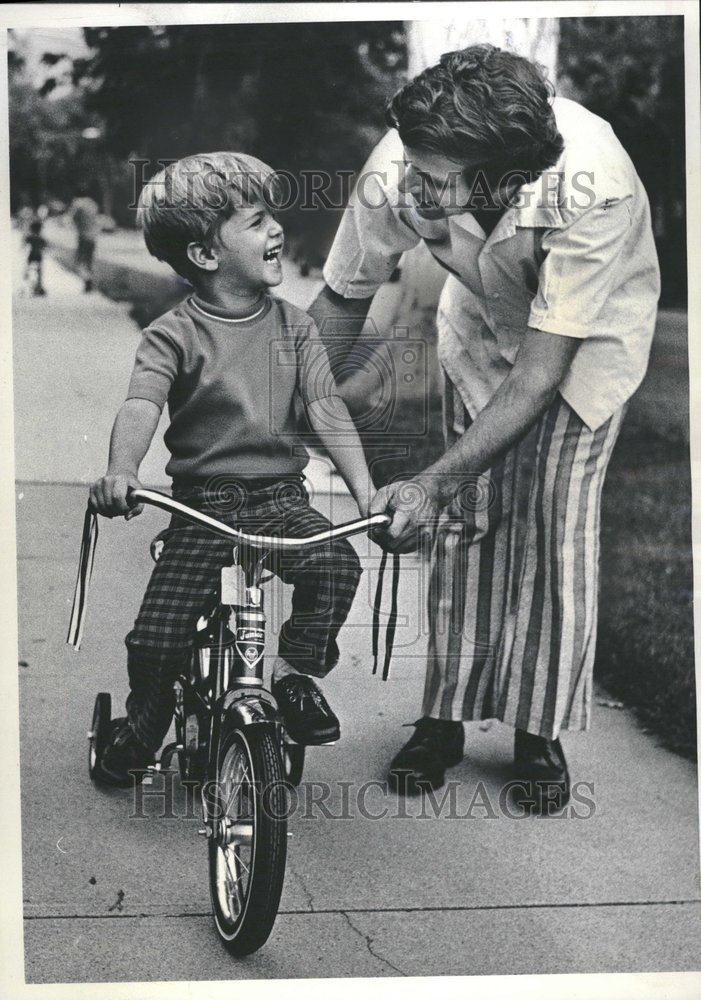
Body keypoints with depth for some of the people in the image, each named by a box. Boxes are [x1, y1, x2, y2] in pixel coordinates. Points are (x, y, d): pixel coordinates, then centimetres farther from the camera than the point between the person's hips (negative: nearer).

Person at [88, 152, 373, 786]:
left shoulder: (293, 326, 5)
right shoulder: (174, 335, -6)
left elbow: (327, 411, 0)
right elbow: (141, 406, -21)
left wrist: (365, 489, -13)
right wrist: (120, 473, -41)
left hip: (281, 495, 3)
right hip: (203, 502, -2)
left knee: (336, 566, -26)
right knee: (157, 636, -12)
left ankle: (295, 671, -1)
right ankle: (147, 714, 20)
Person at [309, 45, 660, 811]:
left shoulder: (592, 188, -44)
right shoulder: (400, 172, -34)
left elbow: (539, 374, -38)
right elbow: (340, 302, -14)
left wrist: (430, 483, -42)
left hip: (590, 333, -3)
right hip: (483, 325, 3)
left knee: (554, 516, -10)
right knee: (465, 518, -2)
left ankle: (540, 732, 6)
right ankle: (446, 715, 13)